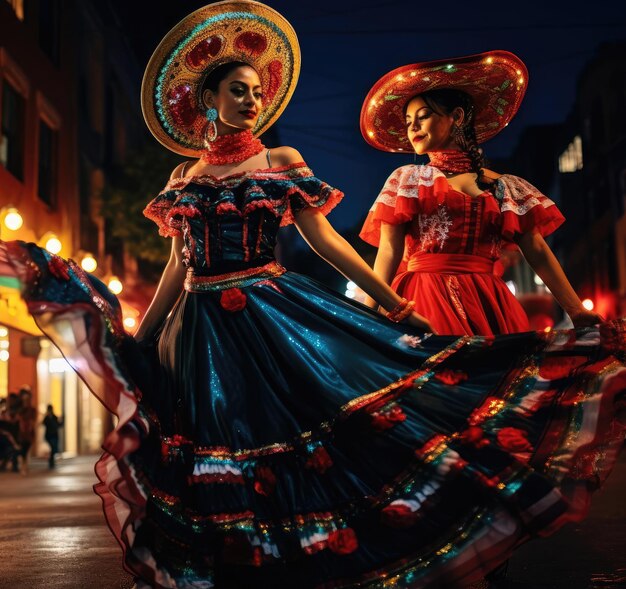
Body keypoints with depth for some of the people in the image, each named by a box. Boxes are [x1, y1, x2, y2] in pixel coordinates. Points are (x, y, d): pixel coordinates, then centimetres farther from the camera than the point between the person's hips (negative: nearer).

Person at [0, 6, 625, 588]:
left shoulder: (281, 162, 5)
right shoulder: (183, 177, 12)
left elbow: (324, 238, 1)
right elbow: (179, 265, 14)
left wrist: (397, 306, -6)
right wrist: (138, 340, 12)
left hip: (273, 318, -2)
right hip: (202, 333, 2)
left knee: (295, 447, -7)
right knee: (220, 456, 6)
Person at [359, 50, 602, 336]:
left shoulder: (507, 187, 15)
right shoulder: (406, 178, 13)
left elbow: (538, 252, 10)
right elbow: (389, 251, 3)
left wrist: (577, 311, -1)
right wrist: (367, 314, -11)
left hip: (488, 305, 1)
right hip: (424, 301, -1)